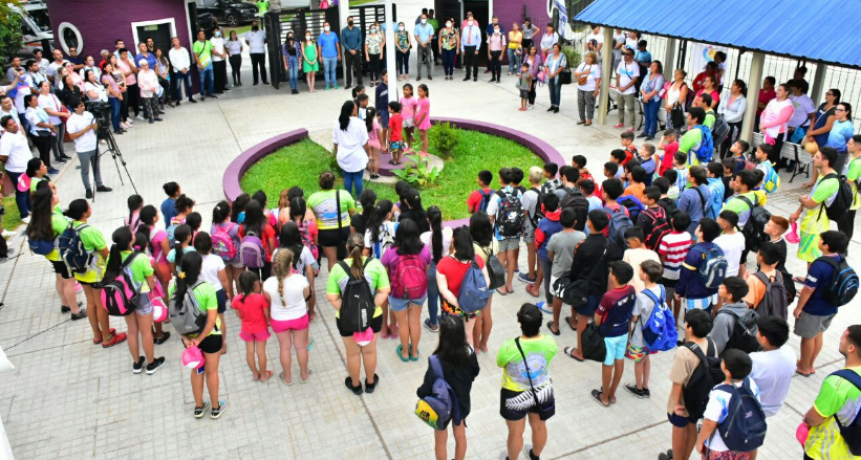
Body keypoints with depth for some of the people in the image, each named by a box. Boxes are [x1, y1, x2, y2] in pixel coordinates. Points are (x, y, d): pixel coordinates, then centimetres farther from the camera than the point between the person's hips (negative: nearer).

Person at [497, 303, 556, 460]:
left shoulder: (509, 348, -34)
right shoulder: (550, 343, -24)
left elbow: (500, 363, -12)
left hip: (516, 396, -3)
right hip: (542, 391, 3)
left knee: (516, 432, 23)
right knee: (539, 427, 31)